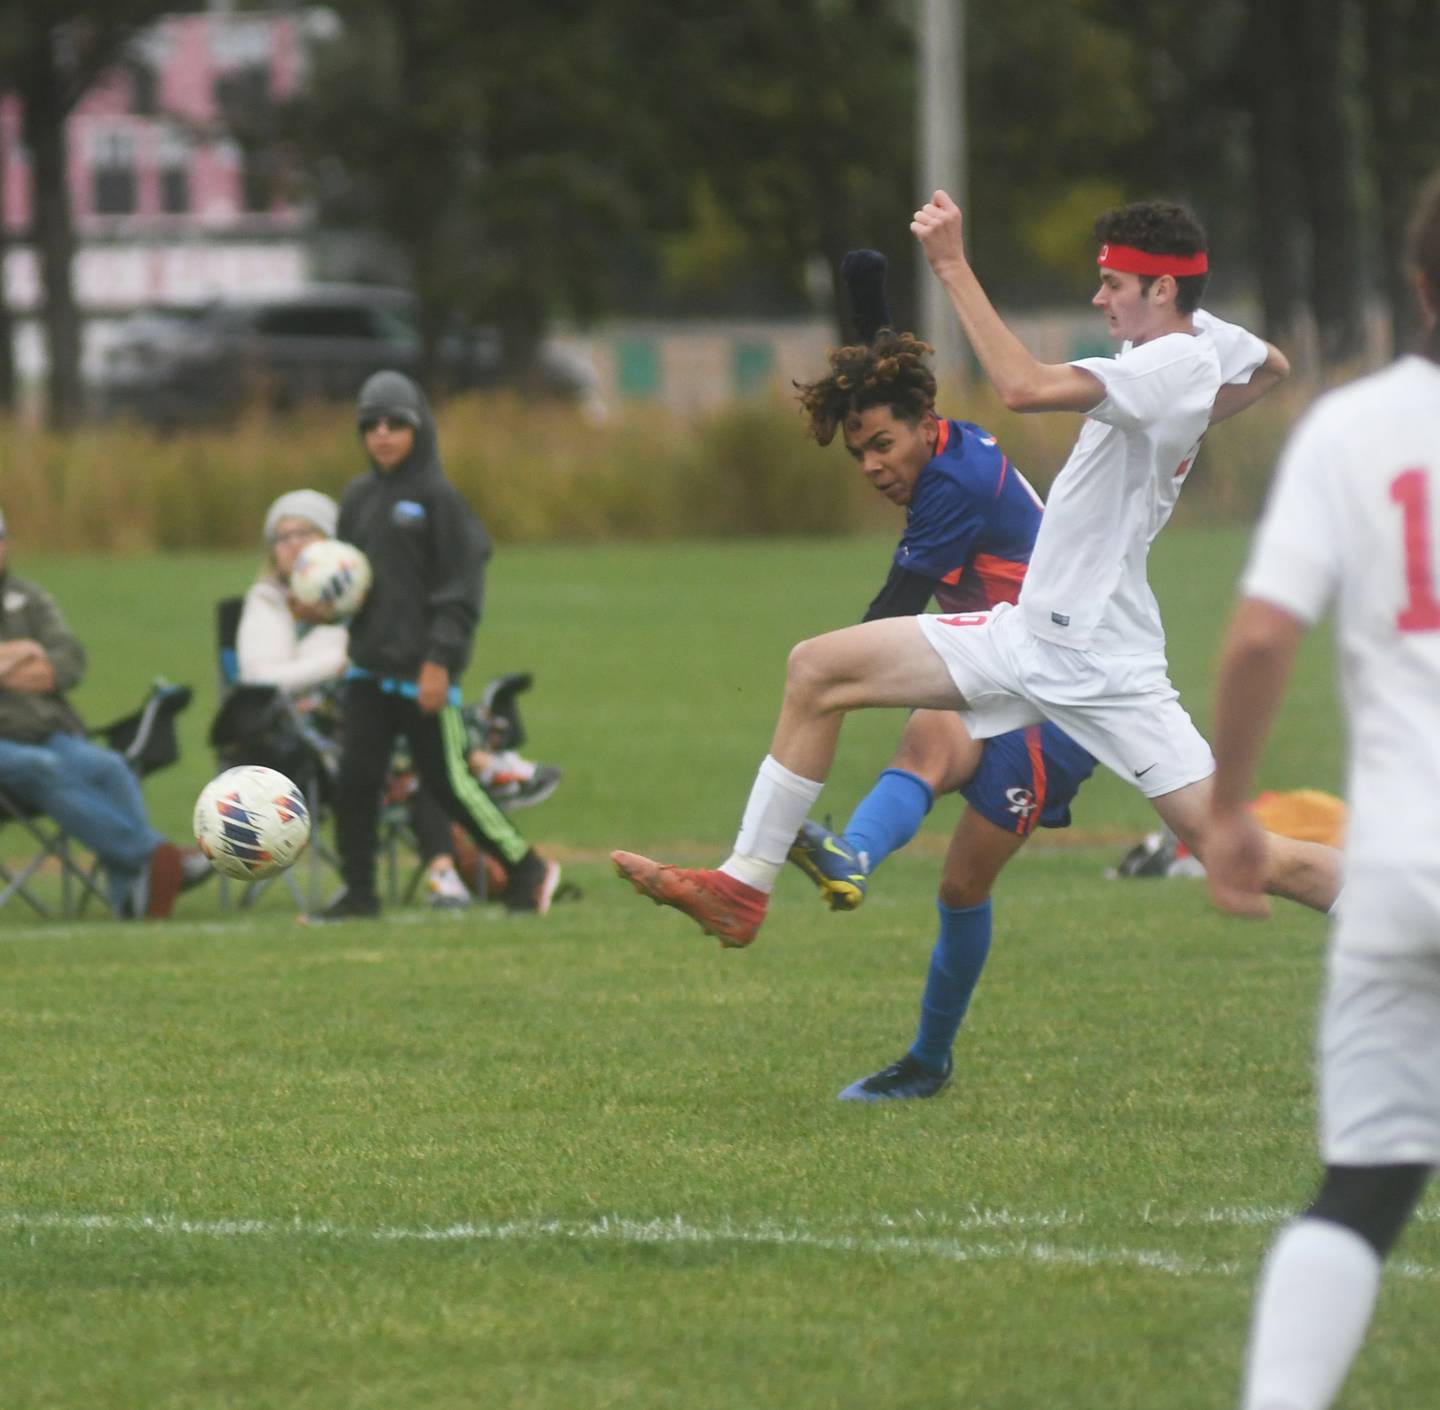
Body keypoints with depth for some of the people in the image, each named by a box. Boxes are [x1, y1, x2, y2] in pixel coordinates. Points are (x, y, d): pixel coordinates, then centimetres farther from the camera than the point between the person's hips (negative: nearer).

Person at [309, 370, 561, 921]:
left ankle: (526, 870, 15)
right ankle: (358, 891, 7)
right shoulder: (359, 497, 10)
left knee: (448, 781, 0)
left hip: (422, 669, -6)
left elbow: (460, 586, -10)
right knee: (355, 777, -2)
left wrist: (440, 659, -15)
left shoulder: (438, 498, -8)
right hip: (369, 664, 6)